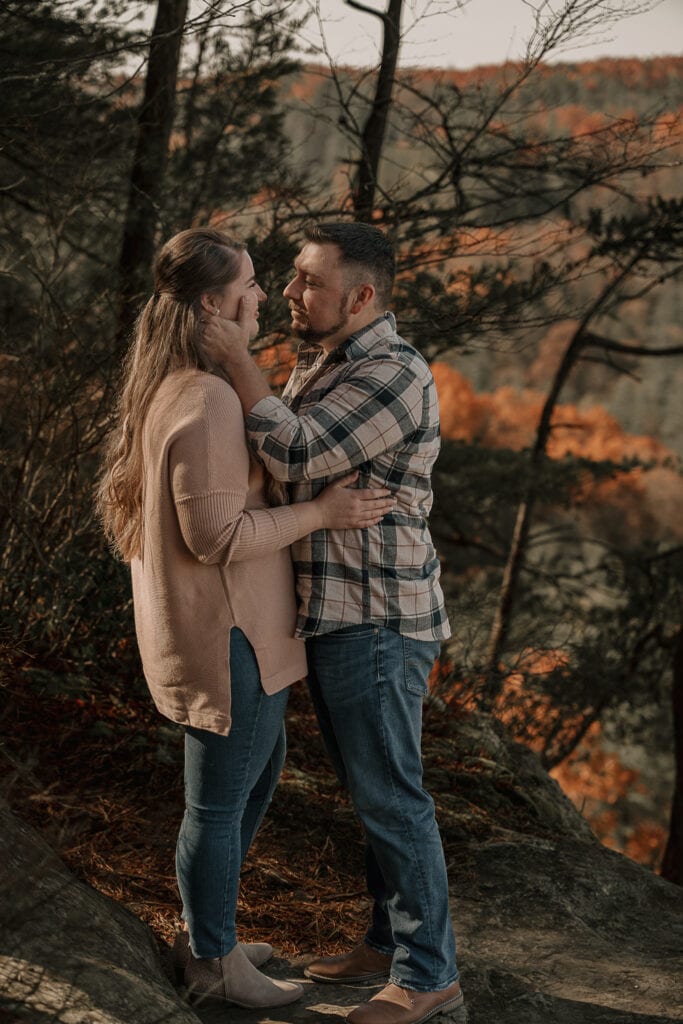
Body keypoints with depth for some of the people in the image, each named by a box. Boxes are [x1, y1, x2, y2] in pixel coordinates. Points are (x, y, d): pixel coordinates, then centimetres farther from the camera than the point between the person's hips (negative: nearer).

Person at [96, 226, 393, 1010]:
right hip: (225, 631, -11)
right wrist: (321, 513, -19)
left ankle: (208, 933, 37)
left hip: (231, 625, 11)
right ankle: (213, 963, 23)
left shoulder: (172, 387, 10)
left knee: (261, 769, 24)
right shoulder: (206, 400, -23)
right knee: (219, 801, 5)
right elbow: (217, 533, -25)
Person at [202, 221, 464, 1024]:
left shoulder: (392, 375, -17)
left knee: (389, 797, -2)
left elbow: (297, 454, -24)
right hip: (333, 617, 9)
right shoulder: (318, 364, 13)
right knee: (372, 788, 17)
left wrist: (236, 360, -19)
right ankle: (391, 939, 30)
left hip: (375, 623, -9)